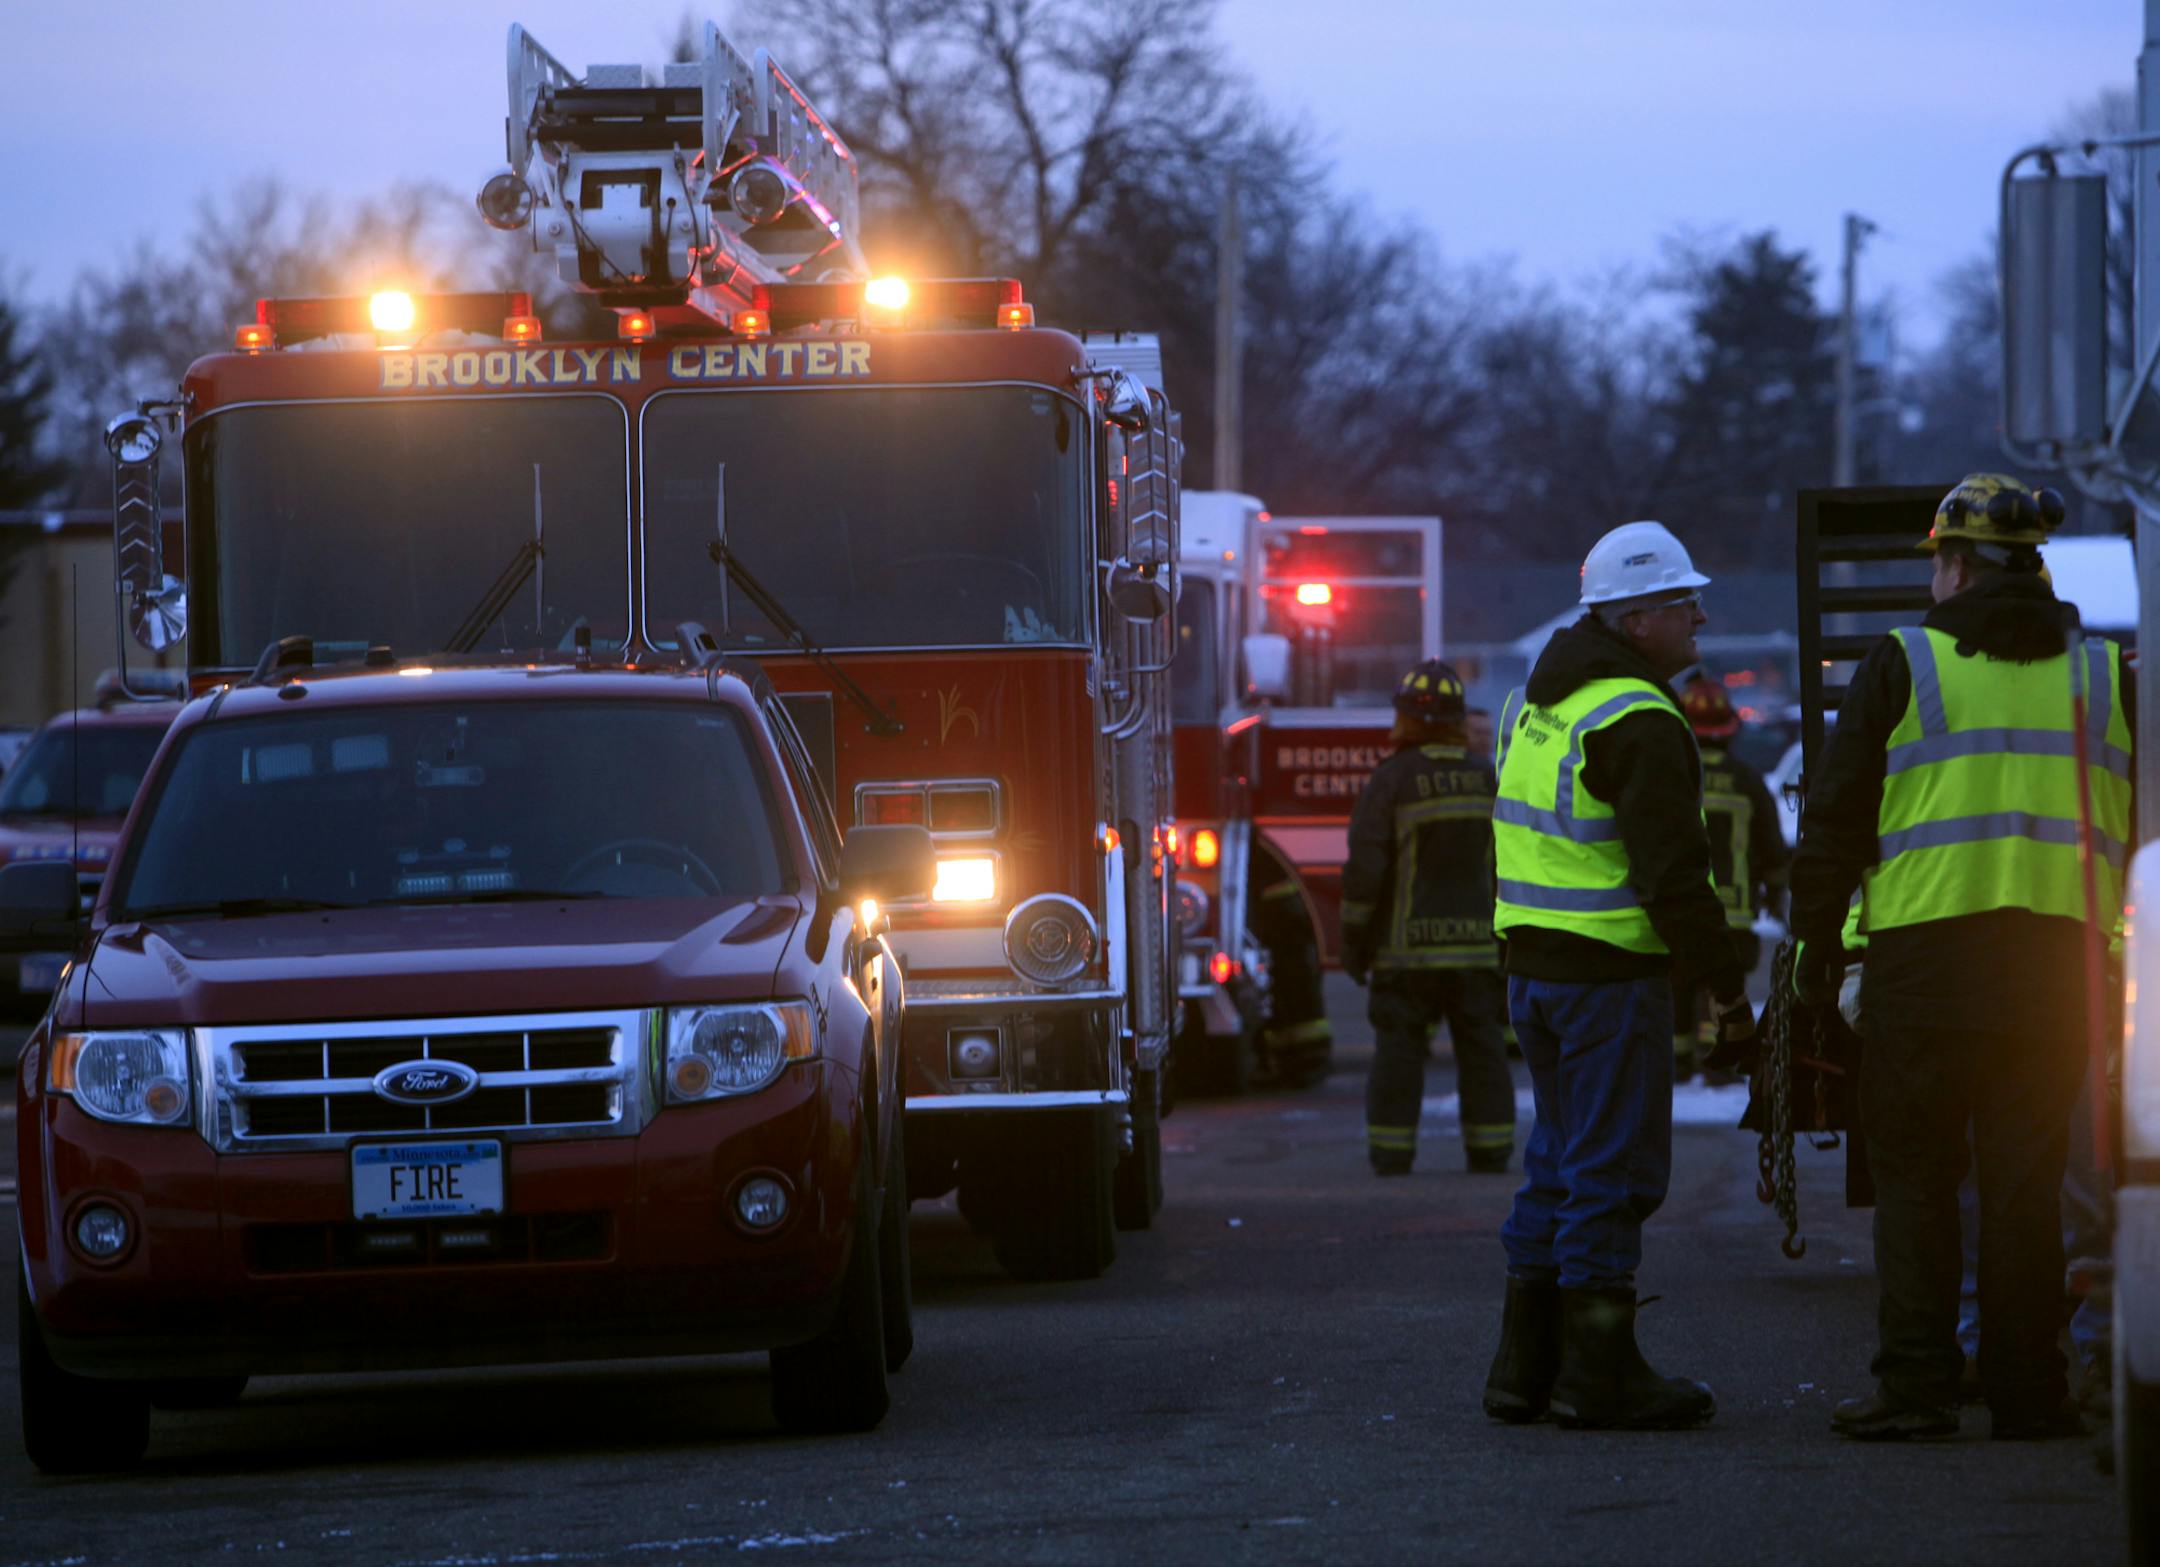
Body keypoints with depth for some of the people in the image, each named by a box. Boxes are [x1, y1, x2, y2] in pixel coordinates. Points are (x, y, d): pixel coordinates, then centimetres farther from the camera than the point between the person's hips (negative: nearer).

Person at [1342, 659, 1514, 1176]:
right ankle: (1490, 1150, 7)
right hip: (1477, 939, 4)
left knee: (1399, 1047, 0)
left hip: (1406, 944, -4)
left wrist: (1353, 939, -2)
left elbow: (1365, 866, -10)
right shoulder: (1488, 778, 6)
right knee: (1480, 1046, 7)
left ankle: (1392, 1152, -1)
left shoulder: (1393, 779, -8)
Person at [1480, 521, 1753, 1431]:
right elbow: (1672, 874, -20)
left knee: (1560, 1162, 16)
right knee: (1613, 1168, -4)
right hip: (1609, 972, -10)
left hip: (1530, 960, 10)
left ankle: (1526, 1364, 18)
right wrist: (1726, 988, -15)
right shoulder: (1636, 722, -16)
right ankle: (1598, 1373, -3)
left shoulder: (1537, 701, 15)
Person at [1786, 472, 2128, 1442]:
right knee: (2024, 1179, 7)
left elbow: (1837, 818, 0)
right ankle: (2024, 1388, 5)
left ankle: (1915, 1379, -3)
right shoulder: (2105, 676, 9)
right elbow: (2140, 829, 14)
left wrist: (1817, 940, 8)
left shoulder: (1901, 668, -1)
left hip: (1927, 958, -3)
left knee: (1914, 1172, 4)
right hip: (2057, 957, 3)